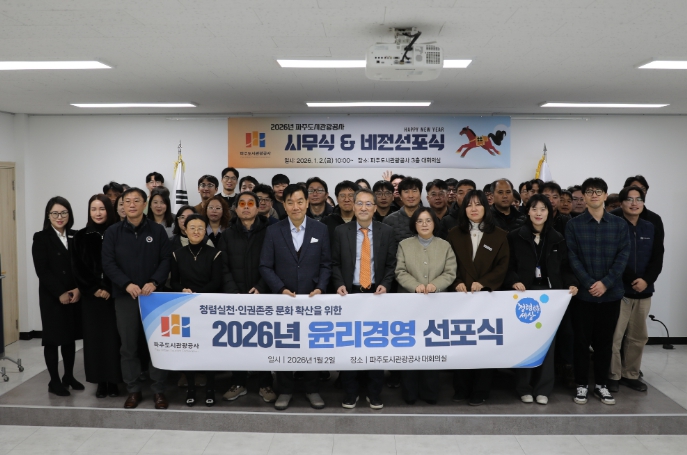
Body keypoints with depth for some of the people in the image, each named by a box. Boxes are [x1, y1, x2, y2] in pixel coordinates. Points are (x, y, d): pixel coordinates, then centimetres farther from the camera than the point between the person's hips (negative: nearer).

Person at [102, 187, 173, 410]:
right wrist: (127, 284, -16)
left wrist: (154, 283, -16)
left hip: (153, 294, -1)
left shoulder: (157, 230, 3)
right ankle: (133, 391, 20)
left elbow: (166, 260, -1)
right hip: (125, 296, 1)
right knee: (128, 346, 7)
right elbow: (108, 263, -2)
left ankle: (159, 390, 14)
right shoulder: (112, 232, 4)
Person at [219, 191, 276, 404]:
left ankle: (265, 385, 15)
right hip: (235, 296, 2)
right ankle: (238, 383, 19)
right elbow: (223, 266, 2)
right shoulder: (228, 234, 9)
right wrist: (233, 292, -10)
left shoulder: (268, 231, 3)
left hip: (262, 295, -2)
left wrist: (261, 288, -15)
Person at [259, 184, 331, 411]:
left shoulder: (321, 230, 1)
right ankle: (285, 390, 24)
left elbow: (326, 264, 4)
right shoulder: (273, 231, -1)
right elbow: (266, 266, -1)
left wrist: (320, 288, -9)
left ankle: (311, 389, 26)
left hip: (312, 298, 1)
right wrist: (281, 289, -12)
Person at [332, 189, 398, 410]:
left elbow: (391, 264, 4)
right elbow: (335, 263, 5)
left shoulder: (386, 232, 3)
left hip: (376, 294, 0)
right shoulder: (341, 231, 2)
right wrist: (339, 284, -10)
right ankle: (350, 393, 21)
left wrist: (385, 284, -10)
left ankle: (375, 394, 21)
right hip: (350, 293, 0)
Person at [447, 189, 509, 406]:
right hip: (461, 295, 1)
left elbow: (503, 266, -1)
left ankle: (480, 391, 13)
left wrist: (483, 283, -15)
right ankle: (461, 388, 15)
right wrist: (457, 283, -14)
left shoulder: (499, 235, 4)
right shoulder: (454, 234, 8)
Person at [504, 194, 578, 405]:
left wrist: (571, 284, -7)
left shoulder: (557, 239, 10)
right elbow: (507, 265, -1)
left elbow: (565, 267, 10)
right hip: (524, 294, -2)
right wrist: (514, 281, -19)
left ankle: (543, 388, 14)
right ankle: (524, 387, 13)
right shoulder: (515, 236, 2)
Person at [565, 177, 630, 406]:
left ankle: (601, 384, 23)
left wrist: (606, 282, -12)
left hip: (611, 292, 2)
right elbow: (572, 257, -5)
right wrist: (589, 283, -15)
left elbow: (623, 255, -1)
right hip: (583, 293, -1)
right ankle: (582, 384, 16)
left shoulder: (619, 224, 5)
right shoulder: (573, 224, 1)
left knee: (605, 340, 10)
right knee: (582, 340, 4)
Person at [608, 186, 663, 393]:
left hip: (643, 291, 5)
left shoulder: (650, 228, 10)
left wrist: (646, 280, -10)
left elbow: (657, 259, 6)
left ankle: (630, 375, 28)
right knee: (614, 336, -3)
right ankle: (612, 376, 11)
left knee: (638, 337, 14)